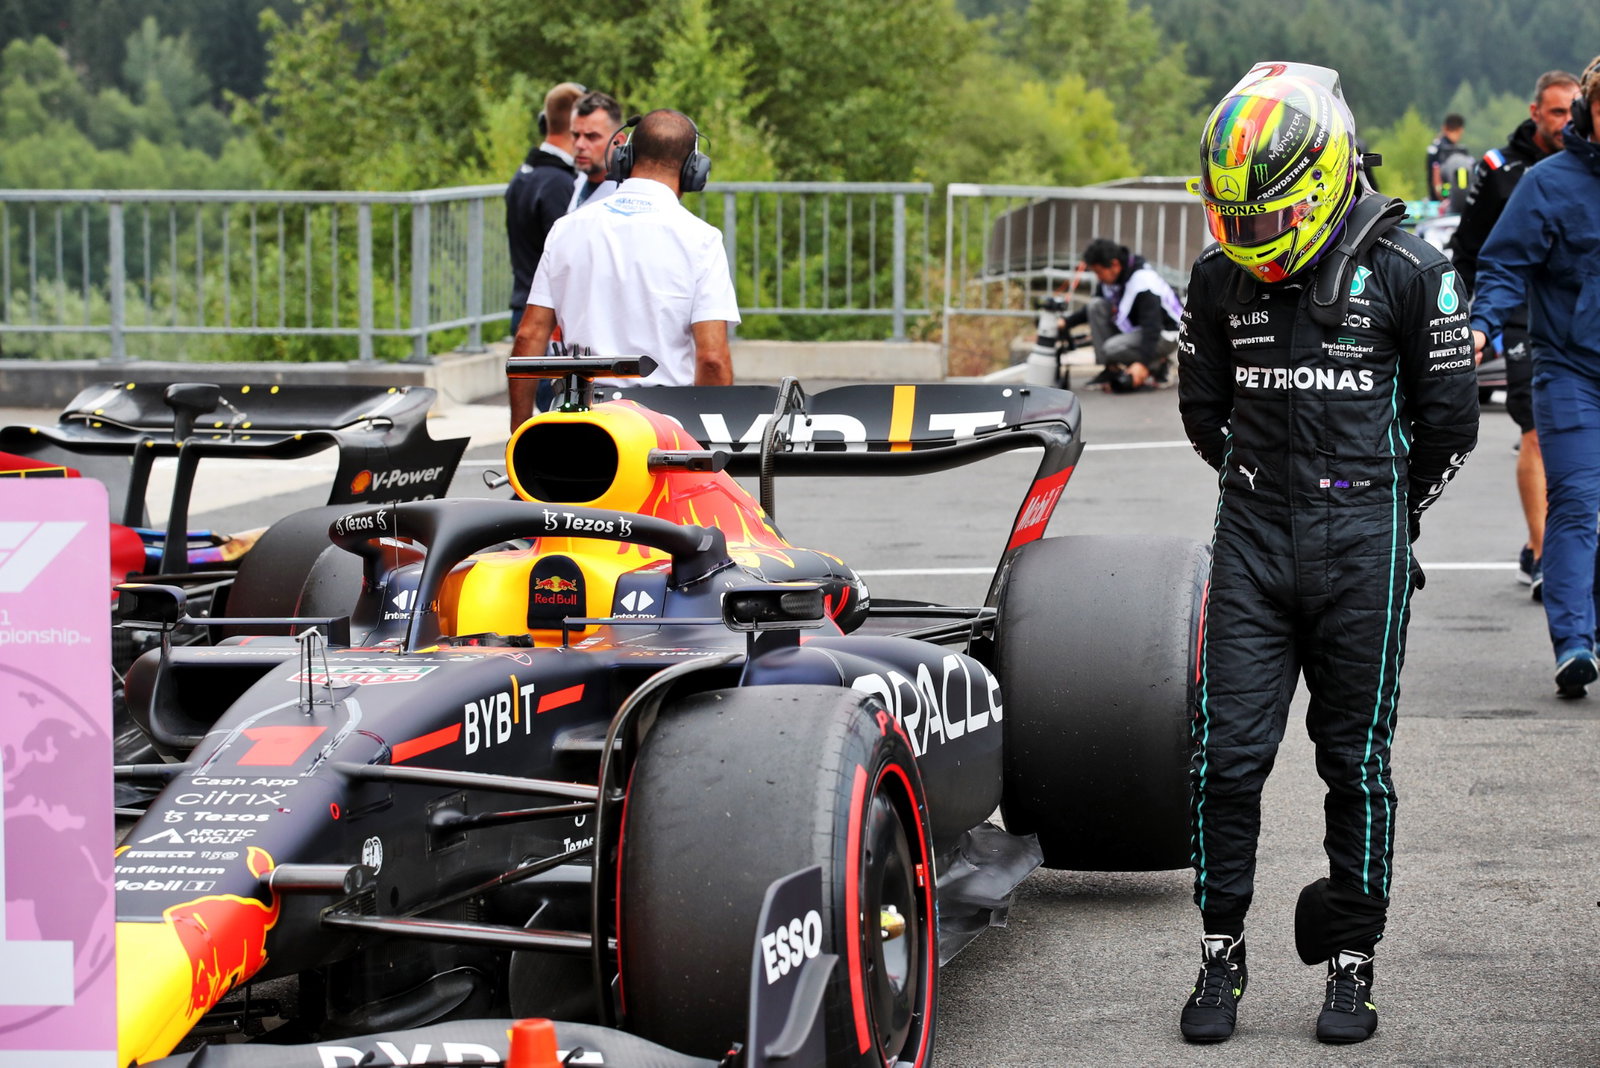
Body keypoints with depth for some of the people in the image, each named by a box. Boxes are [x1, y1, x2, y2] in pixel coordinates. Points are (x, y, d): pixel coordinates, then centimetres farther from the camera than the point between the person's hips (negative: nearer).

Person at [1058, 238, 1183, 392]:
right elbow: (1091, 308, 16)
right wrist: (1067, 322, 1)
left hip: (1165, 334, -9)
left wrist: (1143, 363, -40)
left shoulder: (1143, 281, -28)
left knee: (1113, 348, -31)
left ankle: (1157, 365, -4)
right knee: (1096, 305, -9)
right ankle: (1112, 370, -9)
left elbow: (1152, 326, -33)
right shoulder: (1109, 276, -1)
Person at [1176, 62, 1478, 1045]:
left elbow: (1451, 416, 2)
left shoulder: (1407, 272, -7)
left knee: (1357, 760, 4)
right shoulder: (1221, 278, 4)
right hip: (1252, 540, 3)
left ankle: (1352, 961, 14)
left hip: (1364, 546, -3)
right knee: (1229, 755, -2)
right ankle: (1222, 956, 8)